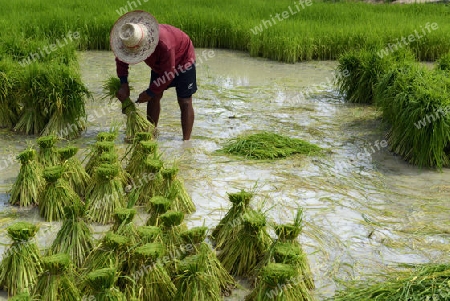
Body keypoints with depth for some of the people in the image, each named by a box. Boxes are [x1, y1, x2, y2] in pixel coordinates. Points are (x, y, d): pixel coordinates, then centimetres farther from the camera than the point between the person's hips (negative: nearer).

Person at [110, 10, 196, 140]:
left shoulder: (163, 44, -44)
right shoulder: (133, 39, -24)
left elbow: (168, 73, -32)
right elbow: (121, 60, -7)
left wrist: (149, 93, -23)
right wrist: (124, 84, -19)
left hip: (182, 59, -7)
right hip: (159, 63, 7)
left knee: (184, 101, -9)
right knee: (154, 97, 2)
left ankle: (186, 141, -8)